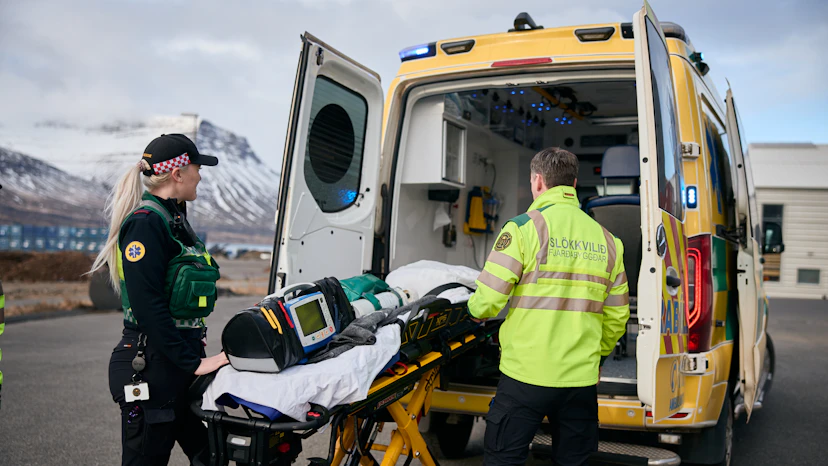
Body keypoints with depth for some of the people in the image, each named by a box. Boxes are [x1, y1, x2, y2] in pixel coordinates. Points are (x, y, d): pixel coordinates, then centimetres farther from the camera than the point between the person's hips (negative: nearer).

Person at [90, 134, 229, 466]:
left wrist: (195, 352, 14)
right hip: (151, 366, -9)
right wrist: (193, 362, -20)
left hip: (180, 360, 9)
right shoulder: (146, 223, -15)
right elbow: (149, 307, -22)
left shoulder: (174, 220, 14)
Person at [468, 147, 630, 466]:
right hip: (582, 380, 5)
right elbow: (617, 316, 10)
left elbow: (489, 300, -12)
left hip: (526, 374, -4)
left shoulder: (524, 227, -8)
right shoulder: (605, 239, 7)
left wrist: (475, 308, 11)